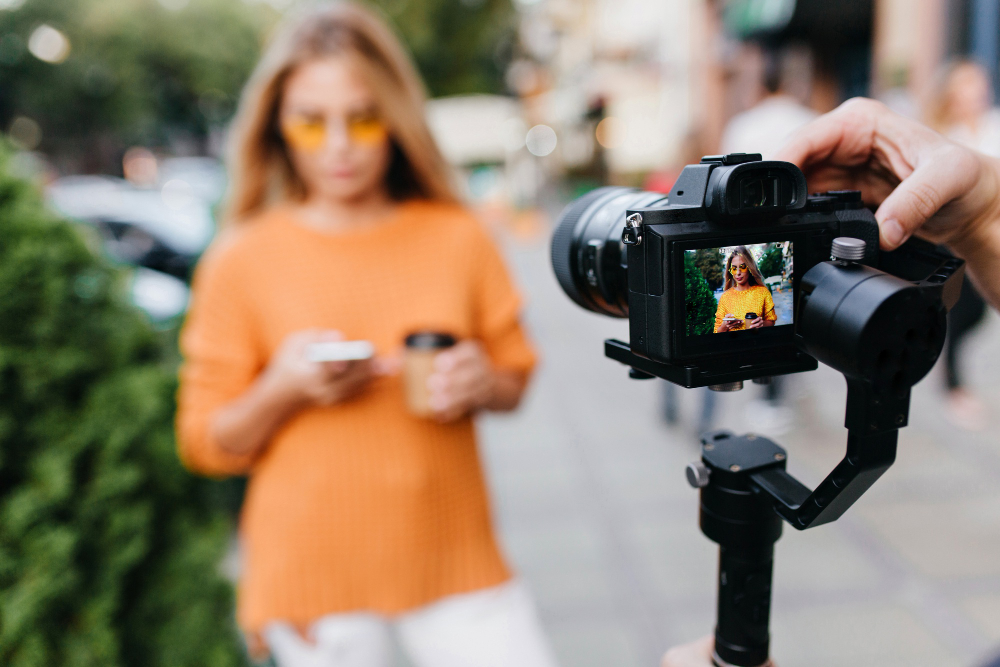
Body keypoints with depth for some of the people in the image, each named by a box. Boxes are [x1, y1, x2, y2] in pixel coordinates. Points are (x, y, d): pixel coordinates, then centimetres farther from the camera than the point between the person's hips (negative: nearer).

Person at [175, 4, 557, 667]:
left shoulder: (458, 239, 2)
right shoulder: (242, 261, -3)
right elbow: (206, 444, 1)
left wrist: (483, 384, -11)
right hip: (314, 570, -1)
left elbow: (516, 375, 12)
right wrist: (283, 389, -18)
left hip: (454, 555, 2)